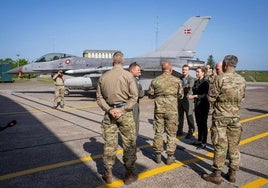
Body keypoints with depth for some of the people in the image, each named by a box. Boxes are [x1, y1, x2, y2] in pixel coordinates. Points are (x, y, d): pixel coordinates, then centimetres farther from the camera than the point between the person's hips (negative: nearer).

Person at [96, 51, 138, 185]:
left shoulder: (103, 77, 4)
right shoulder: (128, 75, -6)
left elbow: (99, 98, 2)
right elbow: (134, 96, -12)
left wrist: (109, 109, -6)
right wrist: (122, 109, -13)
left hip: (109, 113, 3)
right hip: (125, 114, -3)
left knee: (109, 144, 12)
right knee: (129, 144, 8)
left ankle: (108, 174, 22)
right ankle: (129, 174, 17)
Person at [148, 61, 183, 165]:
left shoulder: (155, 80, 0)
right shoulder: (176, 80, -3)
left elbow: (150, 95, 5)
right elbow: (181, 95, 4)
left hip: (159, 109, 2)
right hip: (172, 110, -1)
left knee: (158, 132, 11)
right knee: (171, 133, 8)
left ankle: (157, 155, 19)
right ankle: (170, 156, 13)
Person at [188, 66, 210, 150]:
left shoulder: (205, 82, -12)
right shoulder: (196, 82, 11)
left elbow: (205, 95, -16)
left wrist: (195, 96, -21)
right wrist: (192, 95, 1)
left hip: (203, 105, -8)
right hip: (197, 104, 8)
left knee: (203, 123, 0)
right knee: (198, 123, 14)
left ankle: (204, 143, 9)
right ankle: (199, 140, 27)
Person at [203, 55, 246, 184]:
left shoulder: (221, 78, -14)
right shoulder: (242, 80, 3)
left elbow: (211, 98, -12)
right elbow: (241, 98, 10)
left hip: (220, 117, -5)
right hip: (235, 117, 5)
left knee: (220, 146, 1)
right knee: (233, 146, 13)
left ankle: (216, 175, 10)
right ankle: (232, 174, 23)